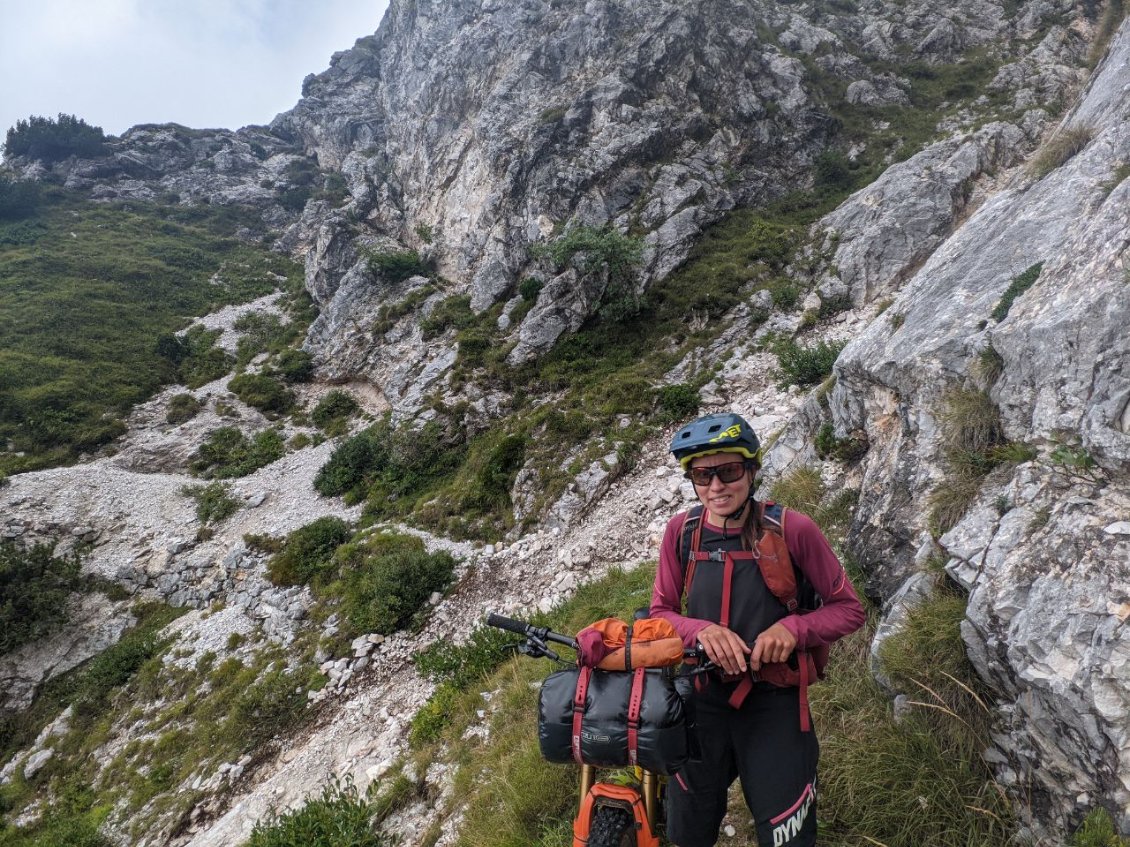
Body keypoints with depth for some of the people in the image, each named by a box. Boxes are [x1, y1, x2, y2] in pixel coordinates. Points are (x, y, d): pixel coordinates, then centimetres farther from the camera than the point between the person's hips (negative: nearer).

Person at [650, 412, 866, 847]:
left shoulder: (792, 529, -15)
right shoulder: (681, 531, -6)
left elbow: (849, 608, -5)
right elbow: (660, 613, 0)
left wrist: (794, 628, -24)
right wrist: (702, 630, -22)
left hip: (774, 706, -2)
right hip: (704, 700, 3)